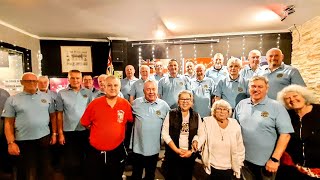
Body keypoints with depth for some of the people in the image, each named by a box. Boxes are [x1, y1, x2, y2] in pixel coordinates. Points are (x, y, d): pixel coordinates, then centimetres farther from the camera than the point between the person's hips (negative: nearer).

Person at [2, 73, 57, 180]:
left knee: (44, 169, 17)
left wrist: (54, 133, 4)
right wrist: (11, 142, -8)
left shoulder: (47, 97, 3)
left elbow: (52, 116, 8)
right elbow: (8, 123, -2)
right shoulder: (12, 100, -1)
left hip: (44, 138, 2)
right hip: (23, 140, -1)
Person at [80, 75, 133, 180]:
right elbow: (85, 123, 4)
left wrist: (119, 132, 5)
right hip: (95, 152, 0)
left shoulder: (126, 104, -8)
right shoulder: (94, 103, -9)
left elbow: (131, 121, 7)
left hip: (117, 152, 1)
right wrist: (99, 132, 7)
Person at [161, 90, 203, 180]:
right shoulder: (171, 114, -4)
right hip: (173, 154, -1)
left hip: (190, 155, 2)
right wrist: (176, 150, -10)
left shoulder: (196, 116, 2)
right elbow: (165, 133, -6)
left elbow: (200, 135, 0)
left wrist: (191, 151, -8)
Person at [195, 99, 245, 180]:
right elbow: (202, 135, -16)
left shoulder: (235, 125, -3)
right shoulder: (208, 122, -8)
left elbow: (239, 146, 6)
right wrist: (196, 142, -37)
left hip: (229, 167, 2)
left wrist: (239, 163, 11)